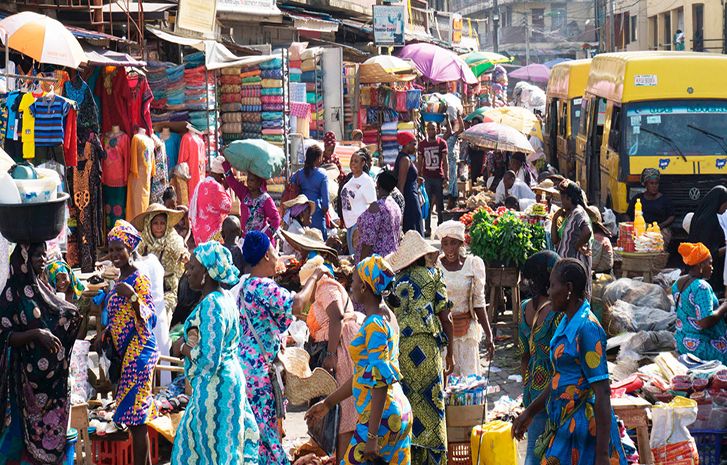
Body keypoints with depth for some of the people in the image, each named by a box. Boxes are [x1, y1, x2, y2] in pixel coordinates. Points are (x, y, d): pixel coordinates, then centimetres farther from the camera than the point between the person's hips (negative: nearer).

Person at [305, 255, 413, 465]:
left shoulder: (375, 324, -15)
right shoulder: (386, 317, 14)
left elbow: (380, 380, -20)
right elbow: (364, 375, 20)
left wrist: (372, 435, -22)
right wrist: (328, 403, 25)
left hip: (381, 416, -9)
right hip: (399, 413, 9)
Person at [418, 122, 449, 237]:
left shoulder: (442, 143, 2)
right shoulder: (422, 144, 8)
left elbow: (445, 161, 1)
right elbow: (419, 162, 12)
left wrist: (446, 175, -8)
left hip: (439, 177, -2)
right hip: (426, 178, 2)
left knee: (440, 204, 2)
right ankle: (427, 229, 6)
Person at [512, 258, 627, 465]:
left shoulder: (587, 328, -19)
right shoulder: (567, 322, 9)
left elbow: (602, 393, -22)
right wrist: (530, 412, 28)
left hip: (583, 427, -9)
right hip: (564, 425, 9)